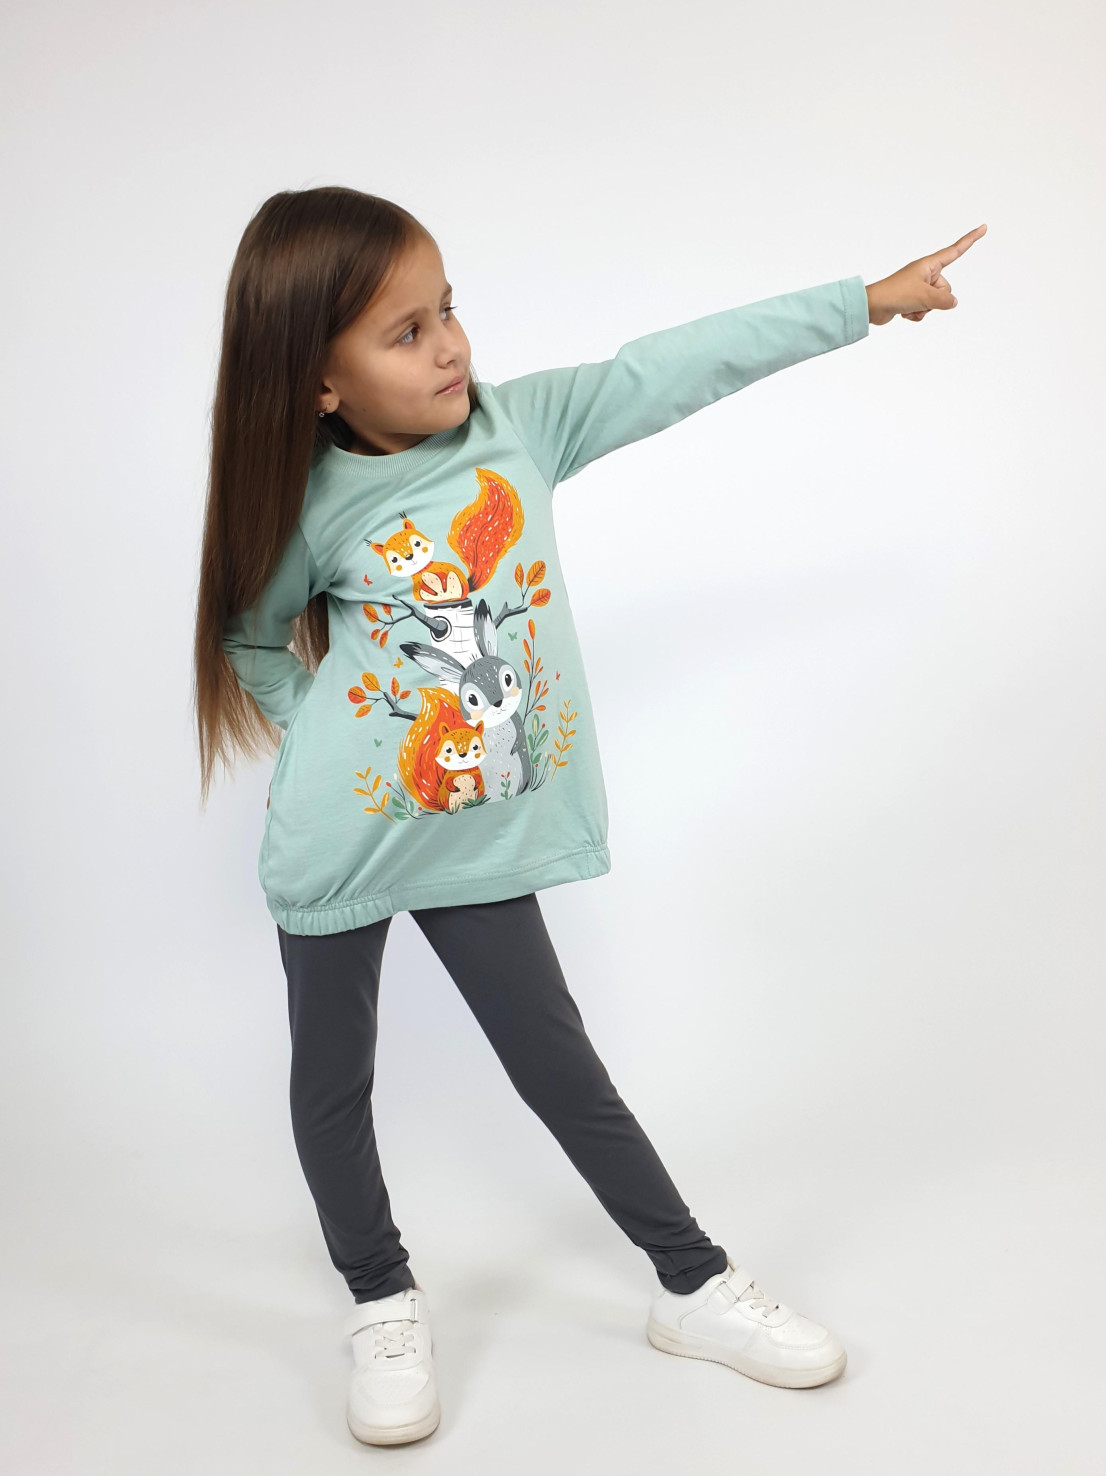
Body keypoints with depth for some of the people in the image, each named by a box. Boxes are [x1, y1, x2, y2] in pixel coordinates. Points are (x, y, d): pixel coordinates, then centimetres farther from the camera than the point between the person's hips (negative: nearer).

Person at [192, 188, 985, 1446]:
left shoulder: (519, 422, -6)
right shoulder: (314, 506, -12)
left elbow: (679, 368, -6)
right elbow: (251, 637, 7)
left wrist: (865, 301, -4)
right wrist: (318, 735, -6)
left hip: (483, 836, 2)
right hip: (336, 846, -1)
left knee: (560, 1065, 9)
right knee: (333, 1081, 12)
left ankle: (692, 1285, 25)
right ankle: (383, 1304, 33)